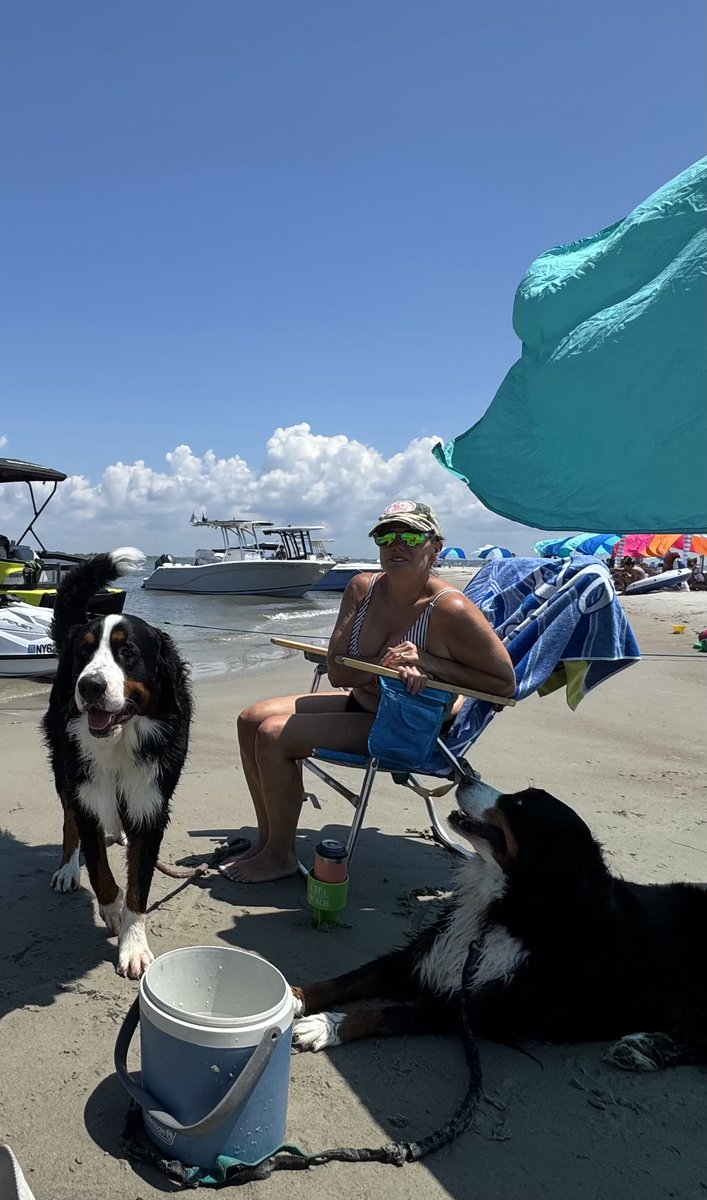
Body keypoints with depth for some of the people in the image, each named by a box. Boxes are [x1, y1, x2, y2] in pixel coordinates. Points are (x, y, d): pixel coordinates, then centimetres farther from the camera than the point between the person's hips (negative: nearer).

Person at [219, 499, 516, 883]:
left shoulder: (451, 610, -23)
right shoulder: (362, 588, -4)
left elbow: (506, 684, -18)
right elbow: (336, 671, -5)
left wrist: (430, 662, -25)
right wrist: (385, 665, -26)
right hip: (361, 705, 8)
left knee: (274, 735, -17)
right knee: (251, 719, 3)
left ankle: (280, 855, 4)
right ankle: (268, 838, 15)